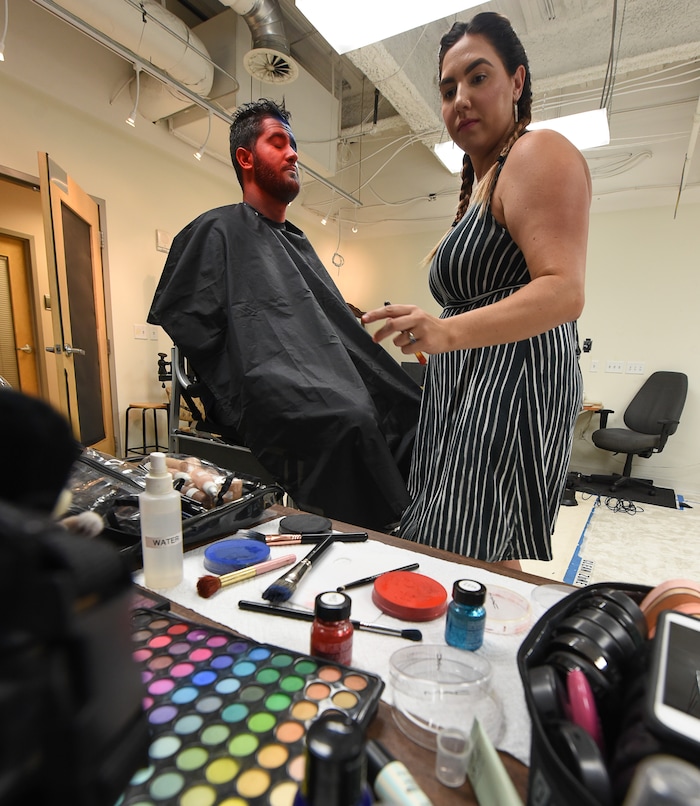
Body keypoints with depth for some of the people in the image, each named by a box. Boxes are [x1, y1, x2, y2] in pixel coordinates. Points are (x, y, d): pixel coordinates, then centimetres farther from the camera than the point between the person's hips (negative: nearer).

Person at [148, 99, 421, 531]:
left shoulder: (298, 241, 27)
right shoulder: (218, 230, 7)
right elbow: (180, 324, -1)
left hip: (333, 386, 7)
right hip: (269, 394, -7)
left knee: (412, 406, -12)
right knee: (349, 418, -34)